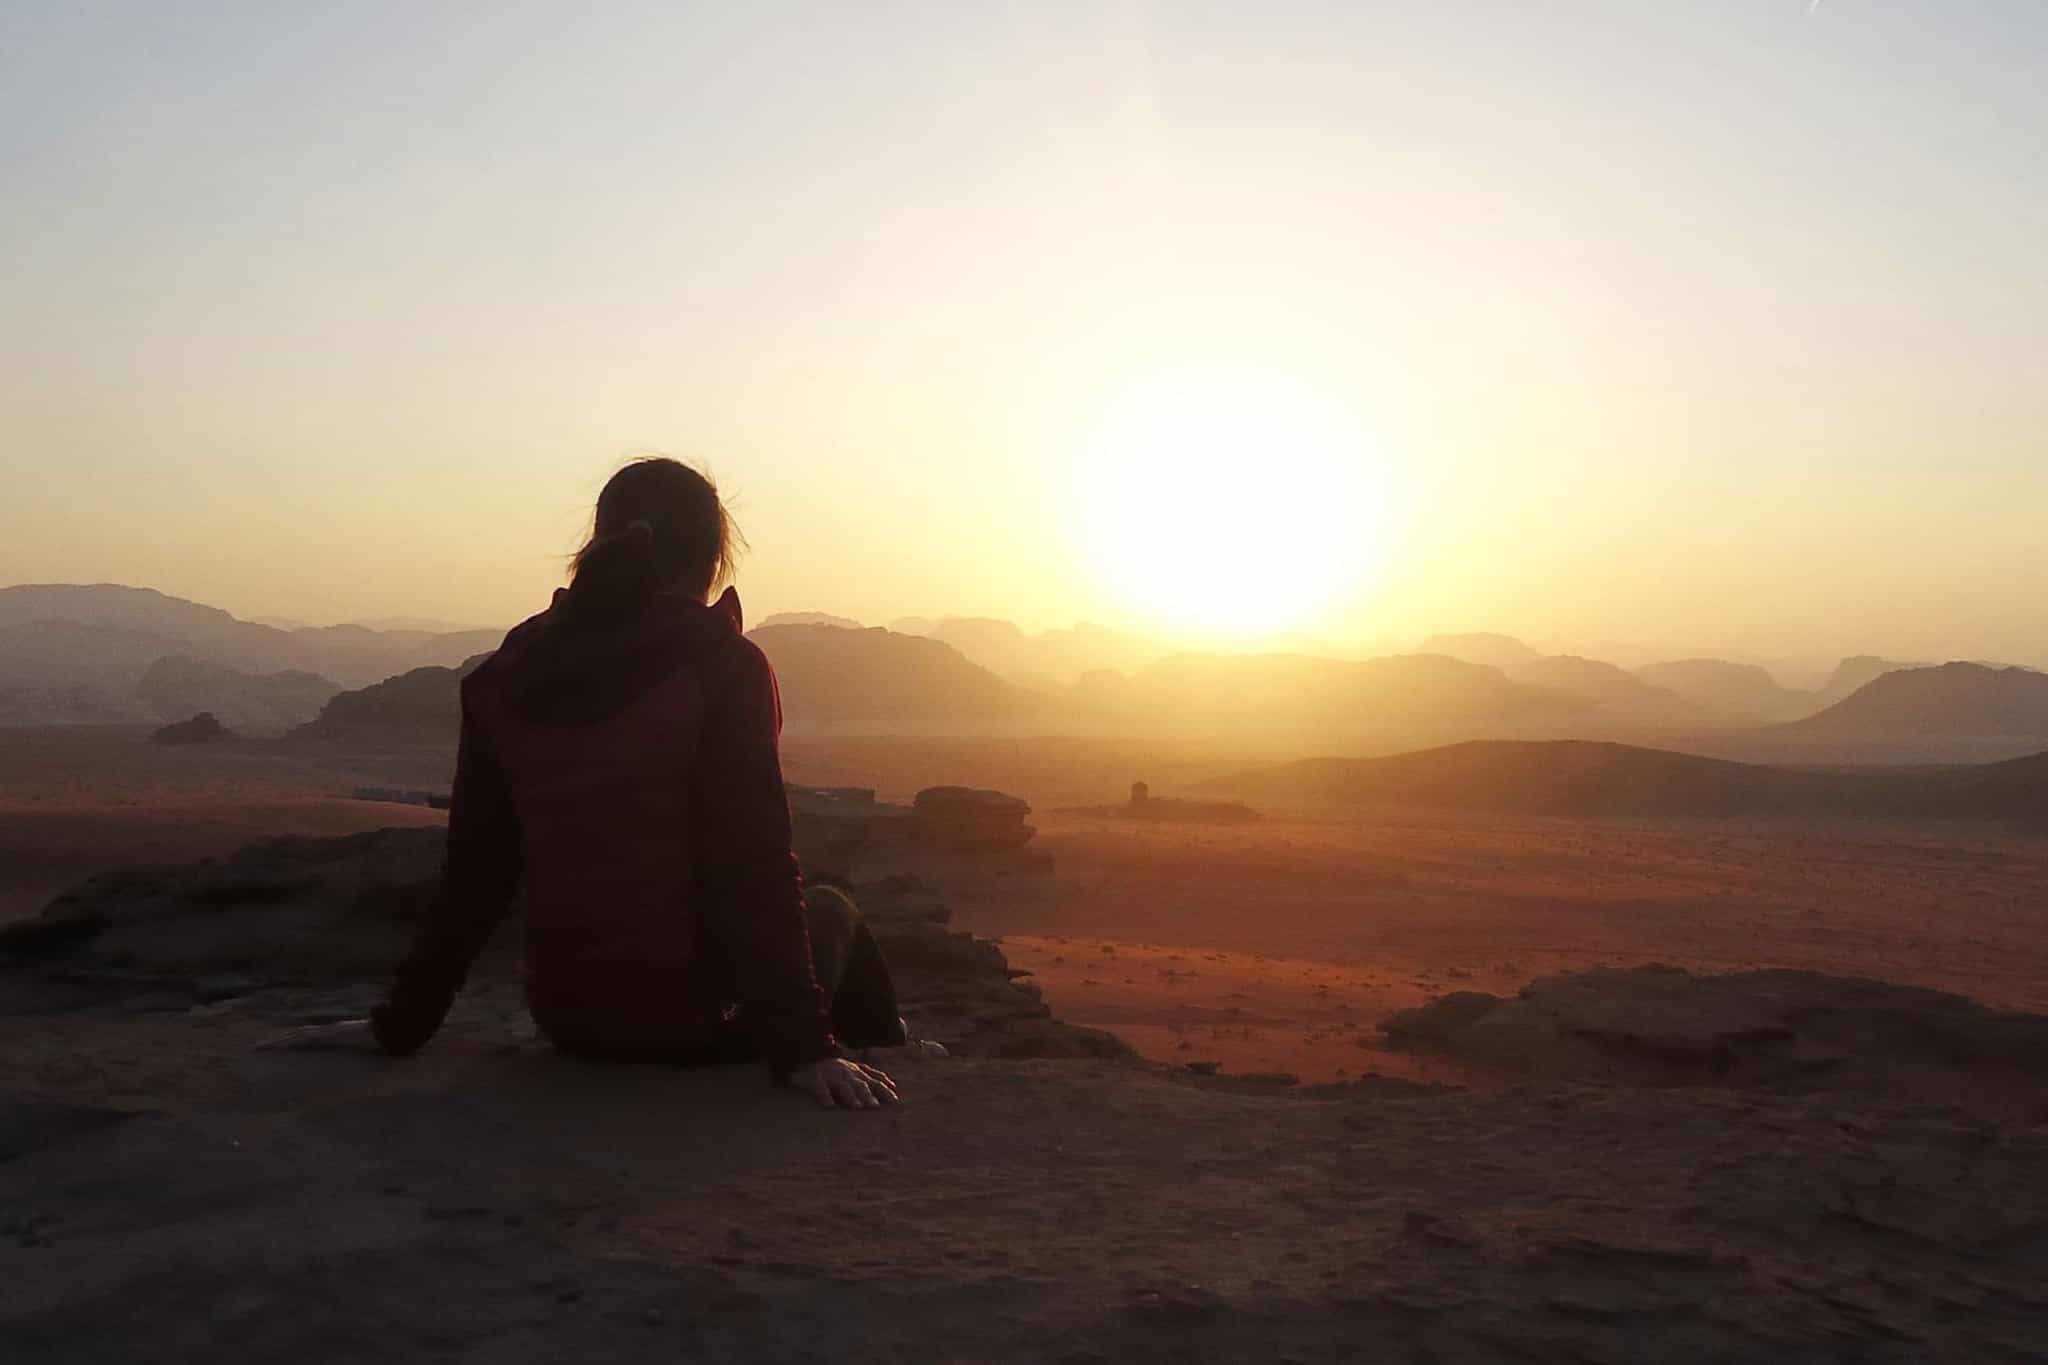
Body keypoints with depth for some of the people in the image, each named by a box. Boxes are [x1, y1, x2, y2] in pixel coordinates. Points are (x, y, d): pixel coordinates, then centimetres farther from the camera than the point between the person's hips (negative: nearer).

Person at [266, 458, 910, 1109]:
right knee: (827, 911, 27)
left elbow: (474, 869, 2)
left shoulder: (512, 675, 0)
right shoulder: (722, 666, -14)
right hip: (695, 1016, -5)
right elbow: (754, 871, -18)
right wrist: (800, 1045, -16)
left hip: (566, 1015, 5)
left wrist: (401, 1023, 10)